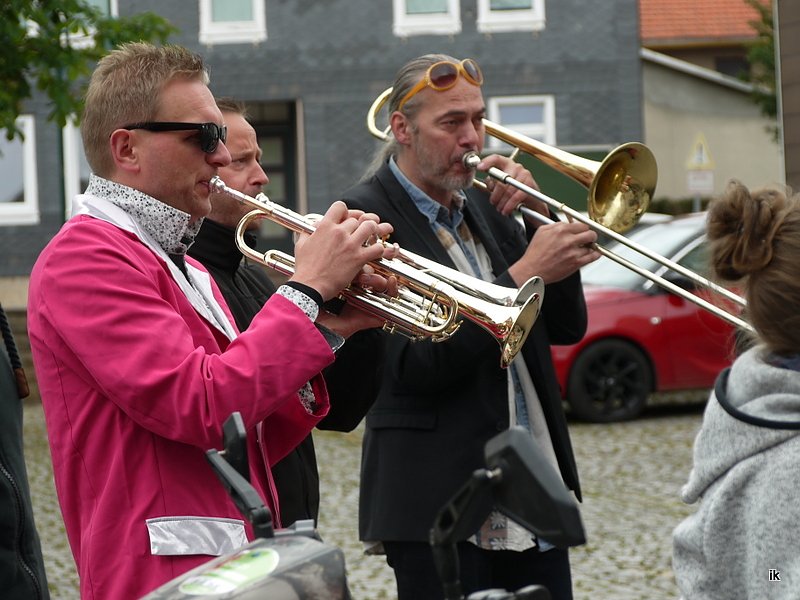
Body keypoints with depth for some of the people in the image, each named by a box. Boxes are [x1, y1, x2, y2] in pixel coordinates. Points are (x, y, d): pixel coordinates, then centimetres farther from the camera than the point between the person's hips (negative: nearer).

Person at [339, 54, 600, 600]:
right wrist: (525, 273, -20)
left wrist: (540, 218, -3)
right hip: (442, 507, -7)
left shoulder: (484, 206, 13)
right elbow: (416, 365, -19)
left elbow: (567, 327, 10)